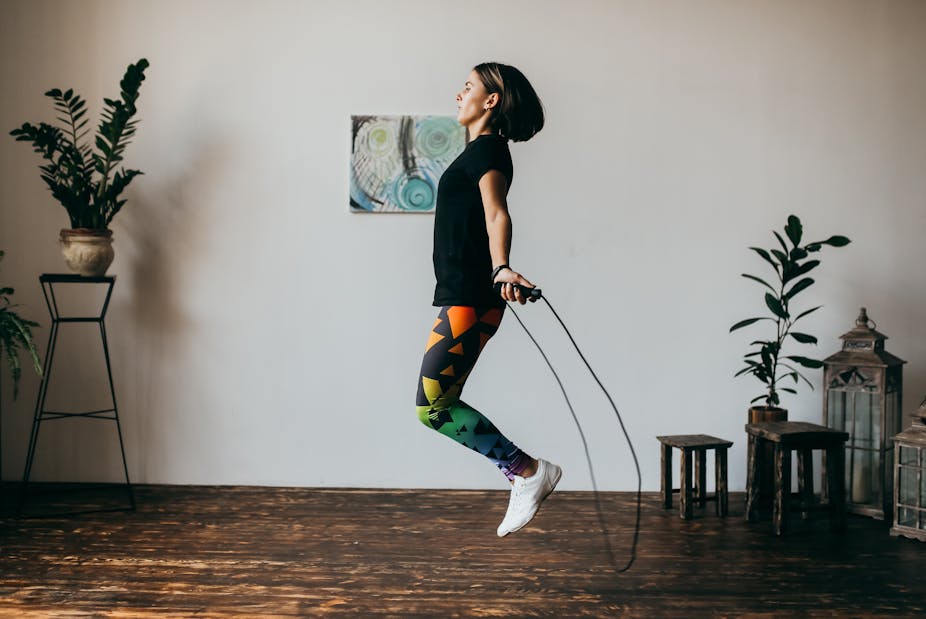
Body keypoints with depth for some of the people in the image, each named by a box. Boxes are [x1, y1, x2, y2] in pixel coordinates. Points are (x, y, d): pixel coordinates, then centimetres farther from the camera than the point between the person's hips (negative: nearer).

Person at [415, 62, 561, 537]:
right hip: (460, 297, 10)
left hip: (469, 299, -10)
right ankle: (526, 477, 13)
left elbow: (496, 214, -26)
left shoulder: (486, 149, -9)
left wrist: (501, 268, -44)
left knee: (431, 407, -10)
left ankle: (530, 471, -3)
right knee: (441, 404, 9)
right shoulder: (480, 150, 20)